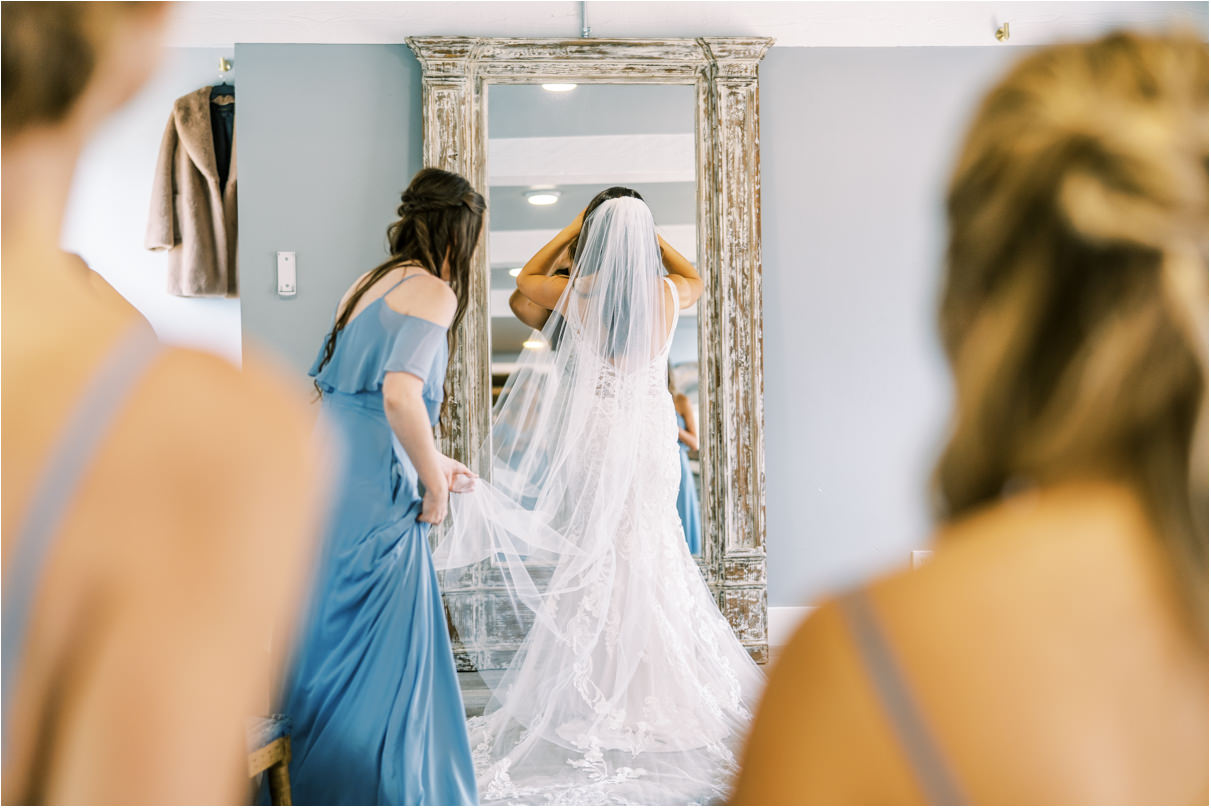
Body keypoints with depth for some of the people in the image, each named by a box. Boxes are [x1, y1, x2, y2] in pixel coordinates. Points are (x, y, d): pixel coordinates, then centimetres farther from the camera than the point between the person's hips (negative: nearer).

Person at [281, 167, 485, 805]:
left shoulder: (368, 284, 18)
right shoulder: (433, 291, -8)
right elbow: (400, 398, -21)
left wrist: (431, 461, 30)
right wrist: (435, 486, -8)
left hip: (323, 476, 9)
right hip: (374, 495, -9)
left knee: (330, 647, 17)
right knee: (385, 660, 1)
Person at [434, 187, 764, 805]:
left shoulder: (577, 292, -7)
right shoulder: (668, 293, -1)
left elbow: (526, 278, 15)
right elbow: (696, 279, 25)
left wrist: (572, 228, 17)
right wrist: (649, 235, 22)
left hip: (596, 434, -2)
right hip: (653, 435, 2)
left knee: (595, 561, 4)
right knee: (653, 558, 9)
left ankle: (599, 692, 8)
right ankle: (658, 688, 15)